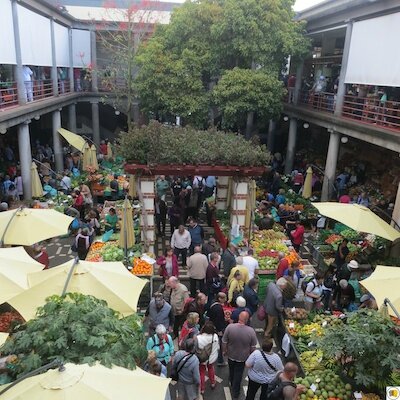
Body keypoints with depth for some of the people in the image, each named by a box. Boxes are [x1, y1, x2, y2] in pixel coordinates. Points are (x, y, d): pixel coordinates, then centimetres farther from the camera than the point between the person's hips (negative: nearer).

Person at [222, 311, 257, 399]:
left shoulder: (229, 327, -27)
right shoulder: (251, 331, -28)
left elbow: (224, 342, -14)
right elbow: (253, 347, -13)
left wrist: (224, 350, 6)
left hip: (231, 355, 2)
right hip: (243, 357, -2)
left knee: (232, 371, 29)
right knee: (238, 374, 21)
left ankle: (232, 384, 56)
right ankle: (235, 393, 37)